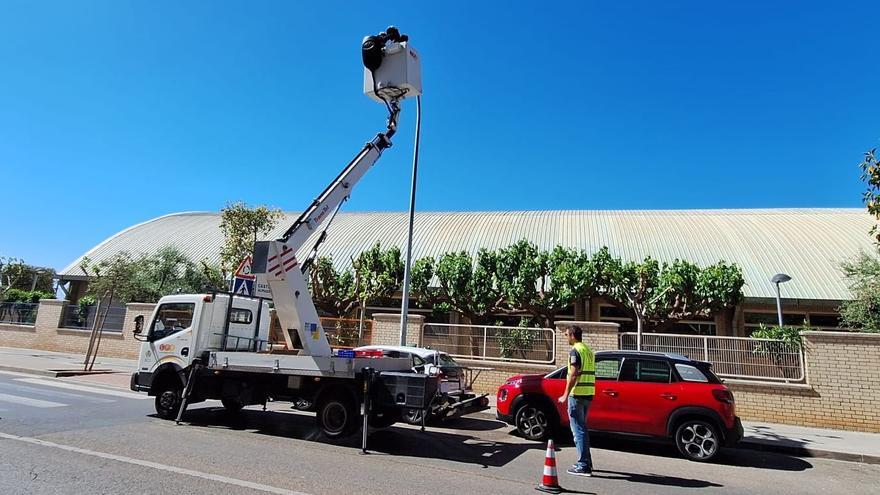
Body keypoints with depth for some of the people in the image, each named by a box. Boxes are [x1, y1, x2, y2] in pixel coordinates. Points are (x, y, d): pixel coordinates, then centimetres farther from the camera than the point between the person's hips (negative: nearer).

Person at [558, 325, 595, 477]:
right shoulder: (588, 350, 16)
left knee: (578, 430, -4)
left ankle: (583, 466, -3)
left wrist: (566, 395, -17)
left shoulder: (575, 350, -12)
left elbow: (573, 375, -19)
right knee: (582, 429, 18)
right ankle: (586, 462, 24)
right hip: (588, 394, 9)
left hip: (577, 394, -9)